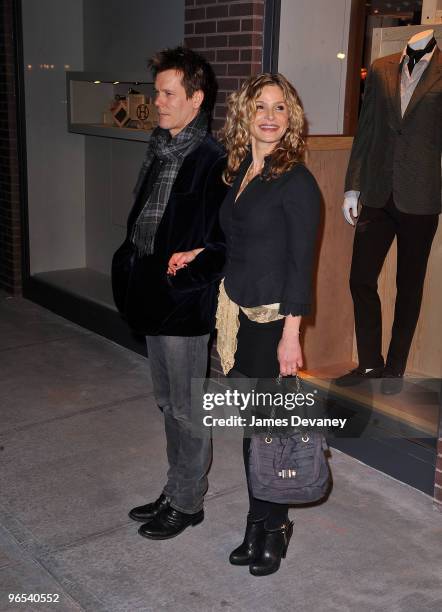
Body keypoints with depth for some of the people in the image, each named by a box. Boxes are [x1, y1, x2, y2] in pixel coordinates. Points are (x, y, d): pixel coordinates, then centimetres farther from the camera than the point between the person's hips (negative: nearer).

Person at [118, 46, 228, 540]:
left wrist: (187, 268, -18)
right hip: (155, 298, 9)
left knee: (186, 409, 6)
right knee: (168, 403, 19)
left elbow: (226, 240, -17)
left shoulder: (212, 162, -16)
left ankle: (188, 503, 24)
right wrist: (138, 264, 3)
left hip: (185, 303, -9)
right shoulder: (159, 151, 10)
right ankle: (176, 490, 36)